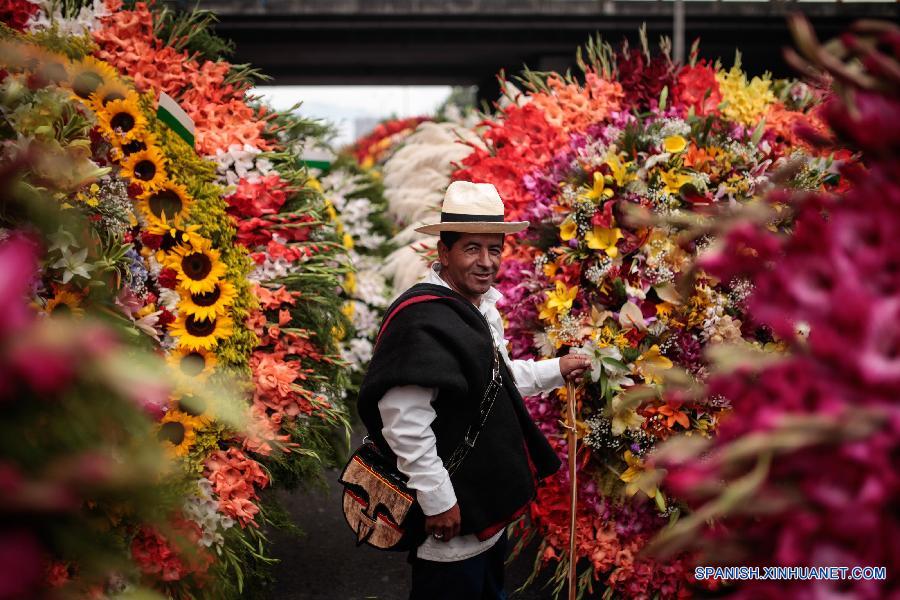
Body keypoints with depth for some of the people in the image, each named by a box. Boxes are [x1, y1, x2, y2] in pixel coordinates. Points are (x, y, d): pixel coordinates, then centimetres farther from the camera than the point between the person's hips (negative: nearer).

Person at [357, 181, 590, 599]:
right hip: (451, 517, -10)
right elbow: (404, 424, -29)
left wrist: (557, 370, 16)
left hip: (487, 505, 10)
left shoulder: (481, 307, 7)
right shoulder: (423, 320, -25)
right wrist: (437, 501, -24)